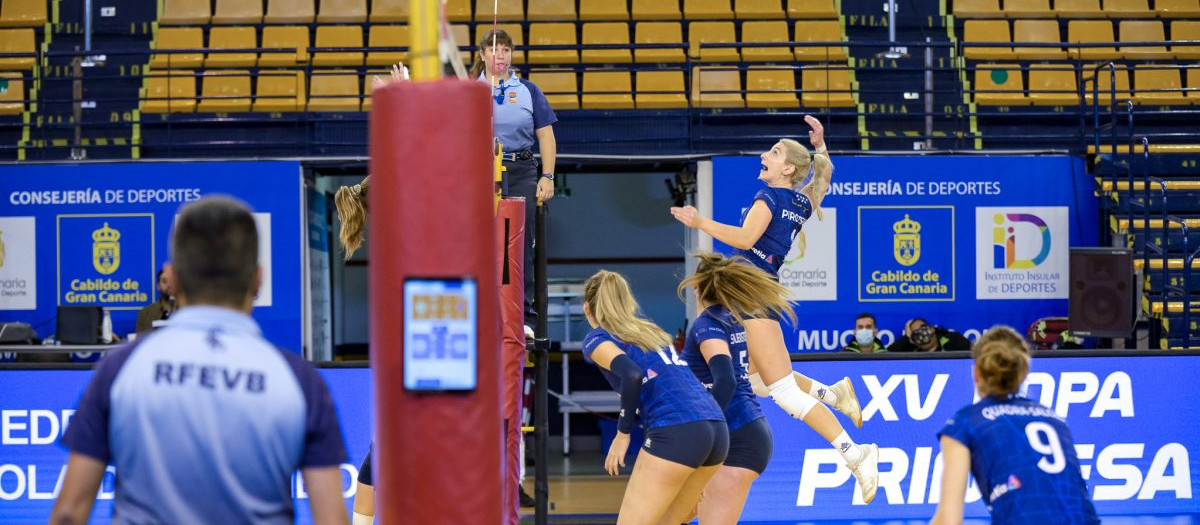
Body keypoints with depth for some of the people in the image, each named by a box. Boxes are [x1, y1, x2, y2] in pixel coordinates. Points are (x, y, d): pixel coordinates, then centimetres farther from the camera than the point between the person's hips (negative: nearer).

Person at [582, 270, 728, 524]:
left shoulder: (596, 340, 7)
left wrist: (622, 433, -5)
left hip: (675, 433, -7)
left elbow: (632, 375, -13)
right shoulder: (650, 331, 29)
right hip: (717, 429, 7)